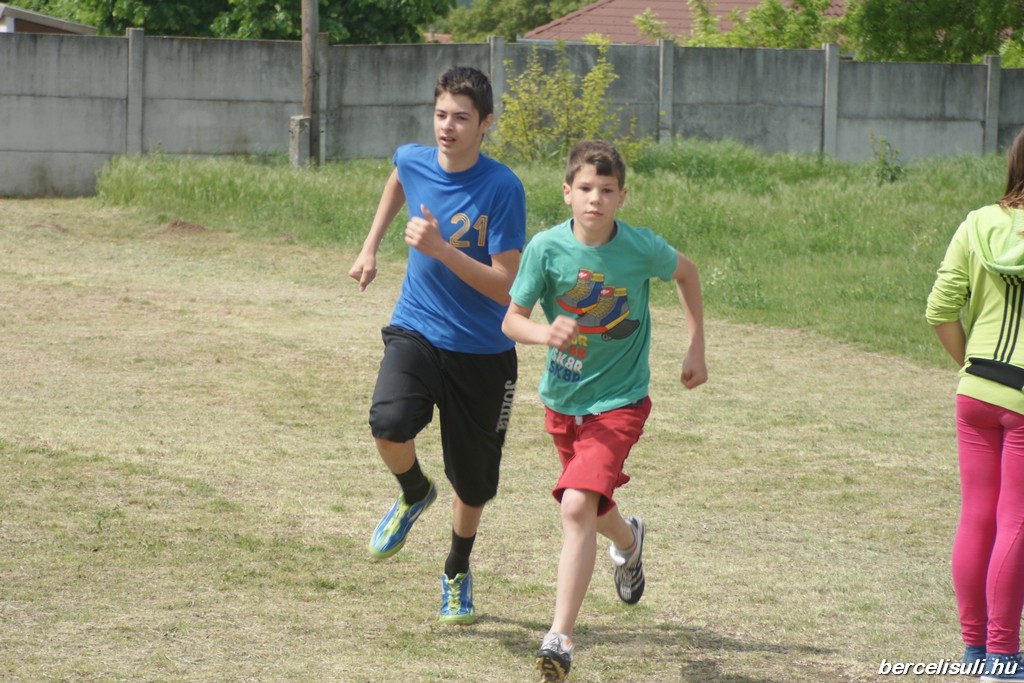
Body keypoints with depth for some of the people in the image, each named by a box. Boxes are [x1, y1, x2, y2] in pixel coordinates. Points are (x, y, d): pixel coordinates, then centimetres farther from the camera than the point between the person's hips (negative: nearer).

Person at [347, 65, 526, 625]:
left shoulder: (502, 188, -18)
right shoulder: (413, 160, -5)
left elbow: (505, 287, -21)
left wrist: (441, 250, -31)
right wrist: (370, 248, 21)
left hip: (482, 352, -2)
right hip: (415, 332, 2)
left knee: (472, 482, 10)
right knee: (389, 422, -29)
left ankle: (457, 573, 40)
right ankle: (413, 493, 6)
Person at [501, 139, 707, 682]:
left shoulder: (642, 248, -15)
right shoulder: (547, 247, -14)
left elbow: (685, 272, 7)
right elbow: (511, 319, -9)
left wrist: (696, 349, 7)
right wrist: (543, 332, -31)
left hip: (618, 399, -4)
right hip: (562, 398, 4)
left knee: (577, 505, -22)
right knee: (593, 506, 24)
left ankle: (560, 638, -21)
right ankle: (627, 541, 62)